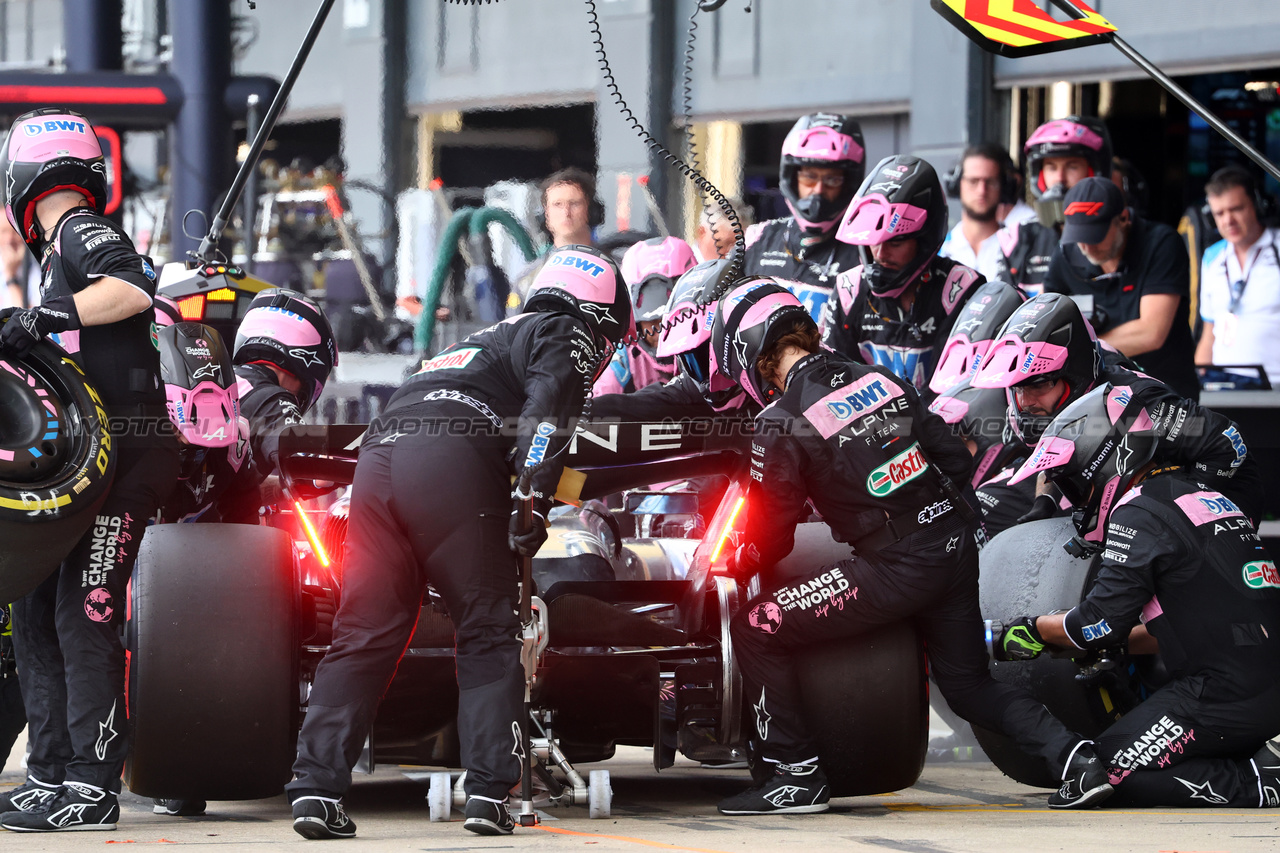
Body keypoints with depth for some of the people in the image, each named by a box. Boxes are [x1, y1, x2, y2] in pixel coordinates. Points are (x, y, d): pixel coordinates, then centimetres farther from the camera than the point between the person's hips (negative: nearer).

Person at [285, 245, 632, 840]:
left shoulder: (489, 339, 40)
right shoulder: (567, 336, 15)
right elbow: (545, 403, -5)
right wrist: (534, 497, -14)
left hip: (378, 450, 7)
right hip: (452, 458, -7)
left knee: (364, 635, 5)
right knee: (488, 635, 3)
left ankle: (315, 787, -5)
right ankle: (488, 791, -5)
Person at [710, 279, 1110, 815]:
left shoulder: (782, 424, -6)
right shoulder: (881, 379, 12)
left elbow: (770, 540, -3)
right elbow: (956, 459, 15)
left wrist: (730, 568, 17)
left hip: (896, 570, -7)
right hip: (957, 548, 7)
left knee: (756, 631, 2)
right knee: (968, 685, 24)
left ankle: (797, 776, 4)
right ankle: (1075, 757, 9)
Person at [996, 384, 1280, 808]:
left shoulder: (1140, 514, -9)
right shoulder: (1197, 493, 21)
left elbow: (1103, 622, -10)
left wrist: (1034, 630, 8)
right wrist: (1109, 644, 25)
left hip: (1230, 691, -9)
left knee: (1116, 771, -6)